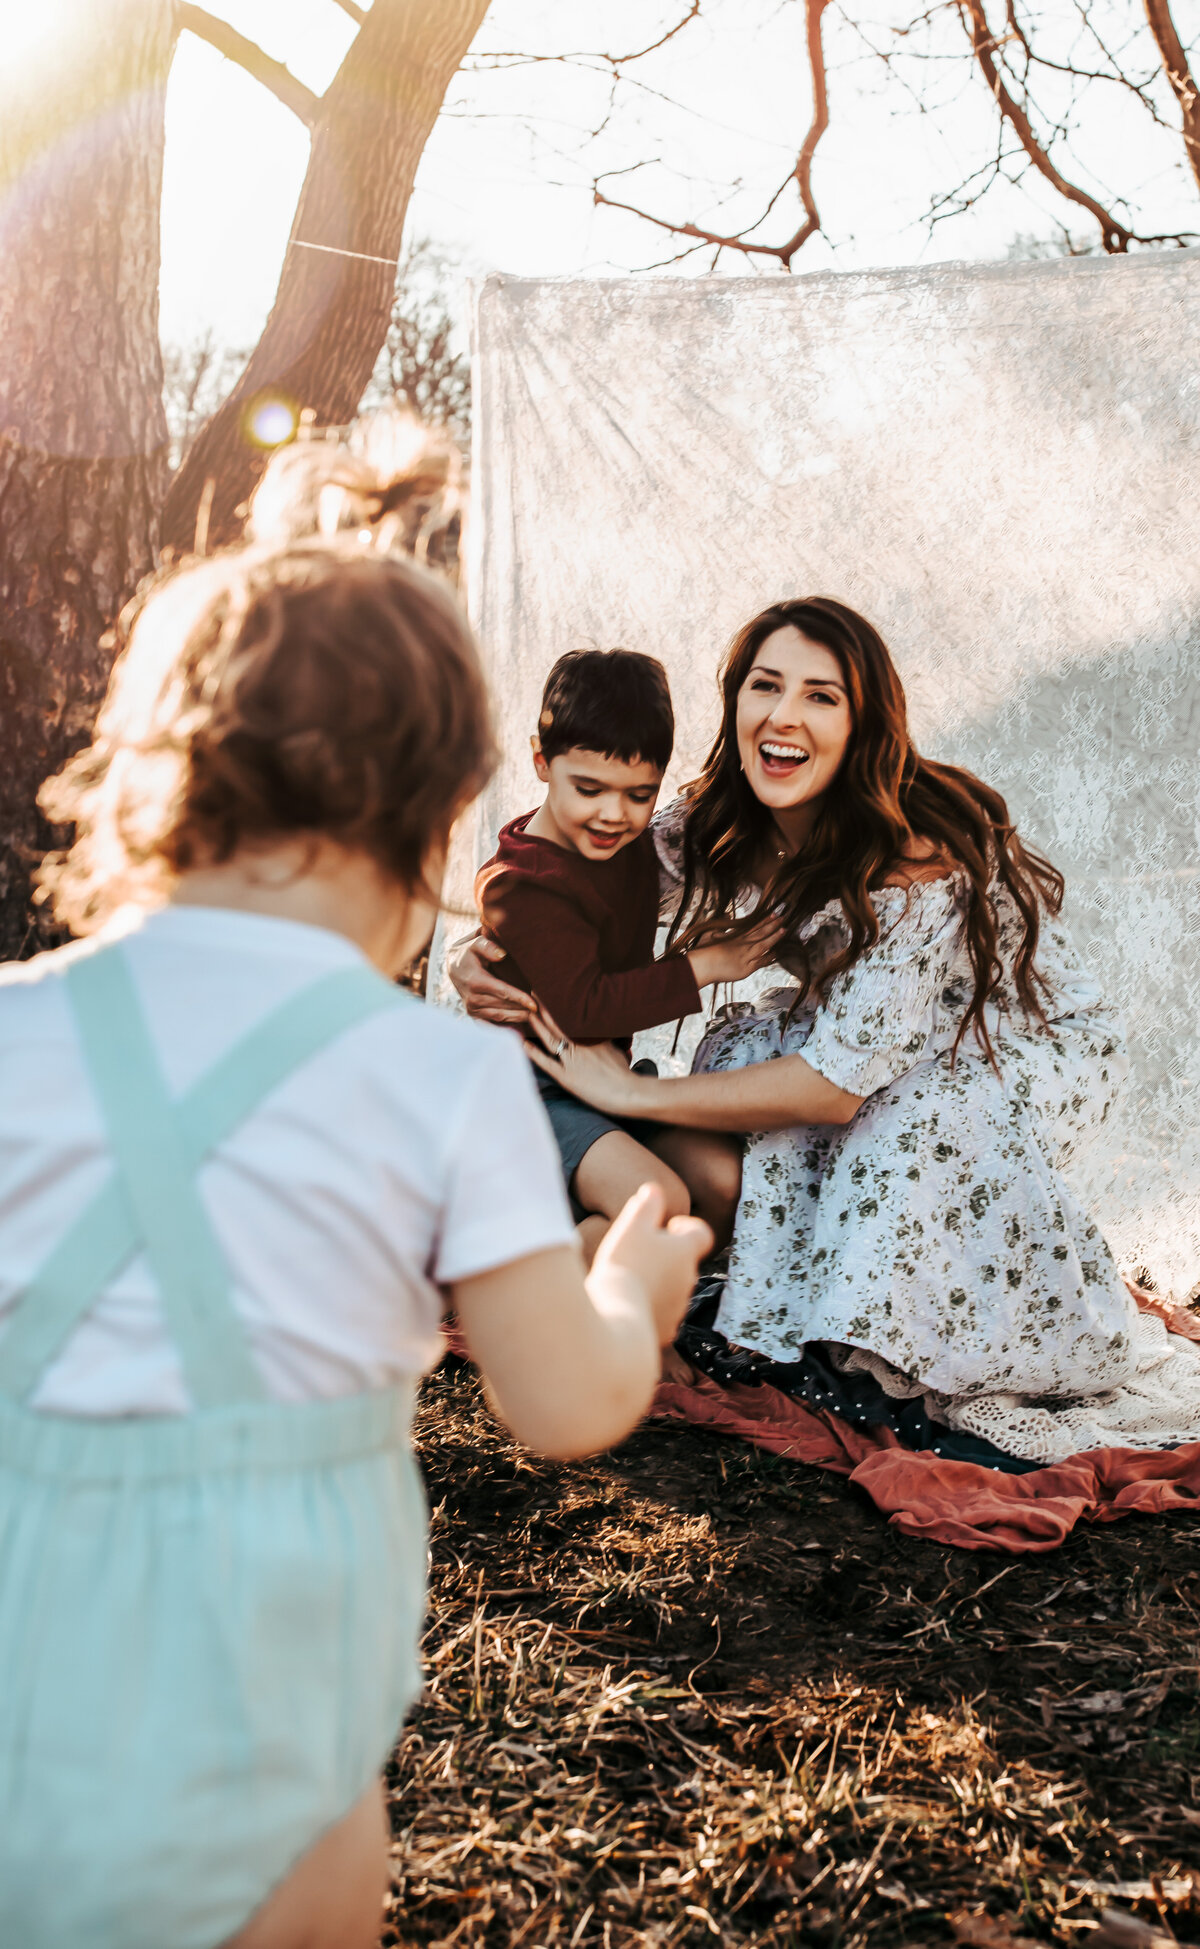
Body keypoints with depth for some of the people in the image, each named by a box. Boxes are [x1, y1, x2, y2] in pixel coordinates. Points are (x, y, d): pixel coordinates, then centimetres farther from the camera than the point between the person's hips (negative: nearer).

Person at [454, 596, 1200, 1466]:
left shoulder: (917, 863, -36)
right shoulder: (719, 827, -16)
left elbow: (836, 1086, -35)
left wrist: (629, 1091, -29)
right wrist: (486, 960, -22)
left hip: (1039, 1043, -5)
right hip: (890, 1034, 6)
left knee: (921, 1119, -37)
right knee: (745, 1049, -23)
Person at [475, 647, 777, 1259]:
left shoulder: (630, 843, 6)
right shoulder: (525, 884, -21)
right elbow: (582, 1007, -28)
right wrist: (702, 966, -23)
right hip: (533, 1087, -8)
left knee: (724, 1180, -9)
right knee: (657, 1202, -26)